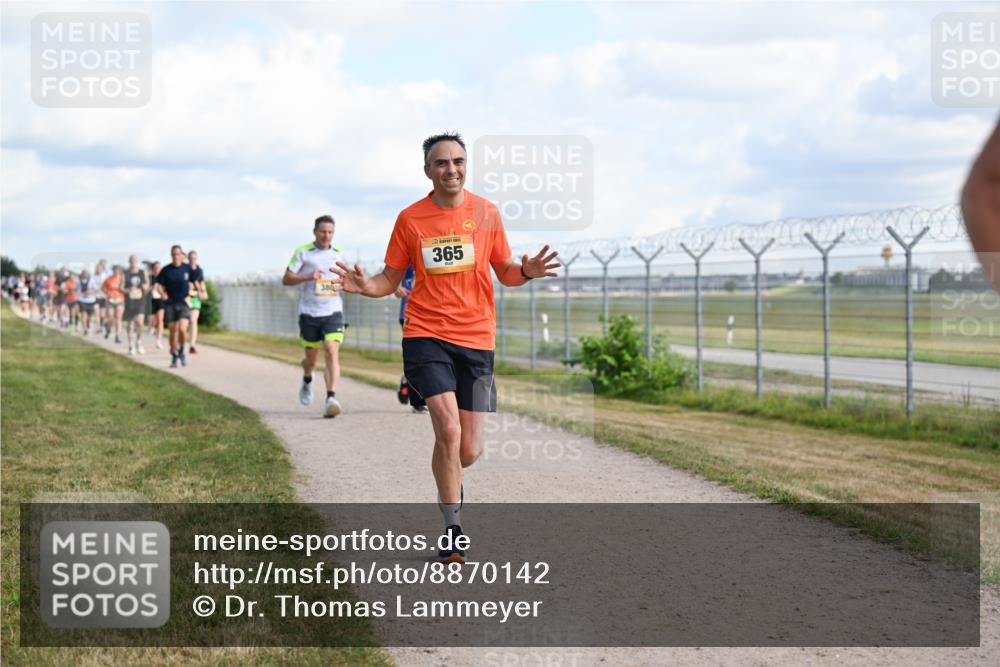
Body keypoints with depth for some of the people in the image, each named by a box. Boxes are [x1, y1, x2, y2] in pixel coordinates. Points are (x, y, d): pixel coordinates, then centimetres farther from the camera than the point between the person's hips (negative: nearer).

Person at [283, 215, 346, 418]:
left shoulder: (338, 254, 9)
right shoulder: (302, 252, 0)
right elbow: (286, 279, -2)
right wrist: (308, 277, -18)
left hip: (333, 312, 1)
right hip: (309, 313, -1)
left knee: (332, 352, -18)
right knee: (311, 358, 9)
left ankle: (331, 398, -24)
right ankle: (307, 381, 44)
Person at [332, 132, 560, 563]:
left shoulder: (485, 213, 5)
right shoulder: (410, 219, 2)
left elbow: (505, 272, 12)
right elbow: (391, 280, 9)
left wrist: (525, 271, -11)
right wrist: (364, 285, -13)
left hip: (476, 338, 2)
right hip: (425, 336, -2)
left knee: (468, 452, 0)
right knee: (448, 429, -19)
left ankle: (446, 480, 38)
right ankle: (452, 530, -5)